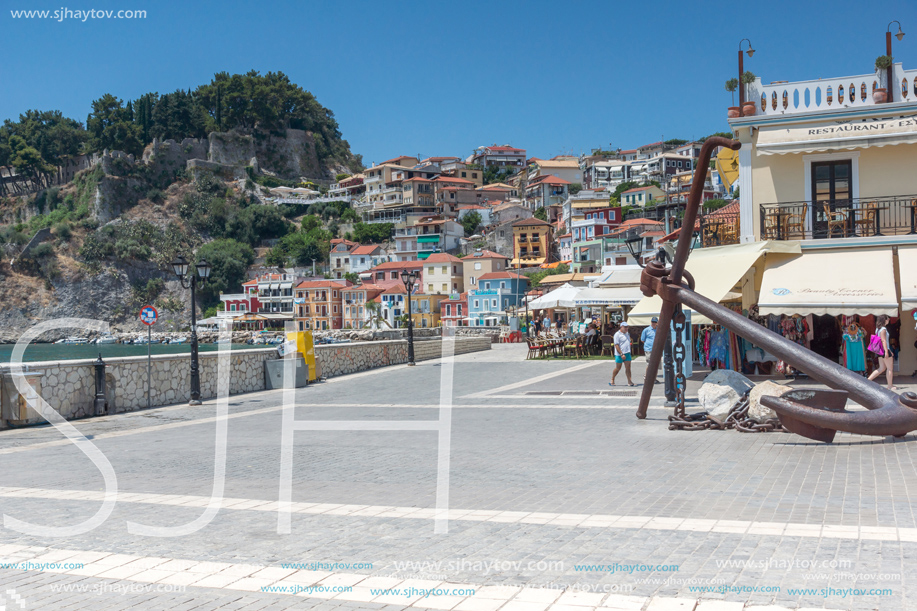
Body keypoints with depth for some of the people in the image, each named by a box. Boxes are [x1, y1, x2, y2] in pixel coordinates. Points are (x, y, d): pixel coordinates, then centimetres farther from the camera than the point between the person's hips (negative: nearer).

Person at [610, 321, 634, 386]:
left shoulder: (627, 334, 14)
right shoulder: (617, 334, -10)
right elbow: (616, 345, -15)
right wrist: (621, 354, -20)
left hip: (627, 353, 6)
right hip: (619, 354, -6)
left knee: (628, 367, 0)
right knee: (618, 368, 3)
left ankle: (629, 382, -2)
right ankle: (612, 380, 18)